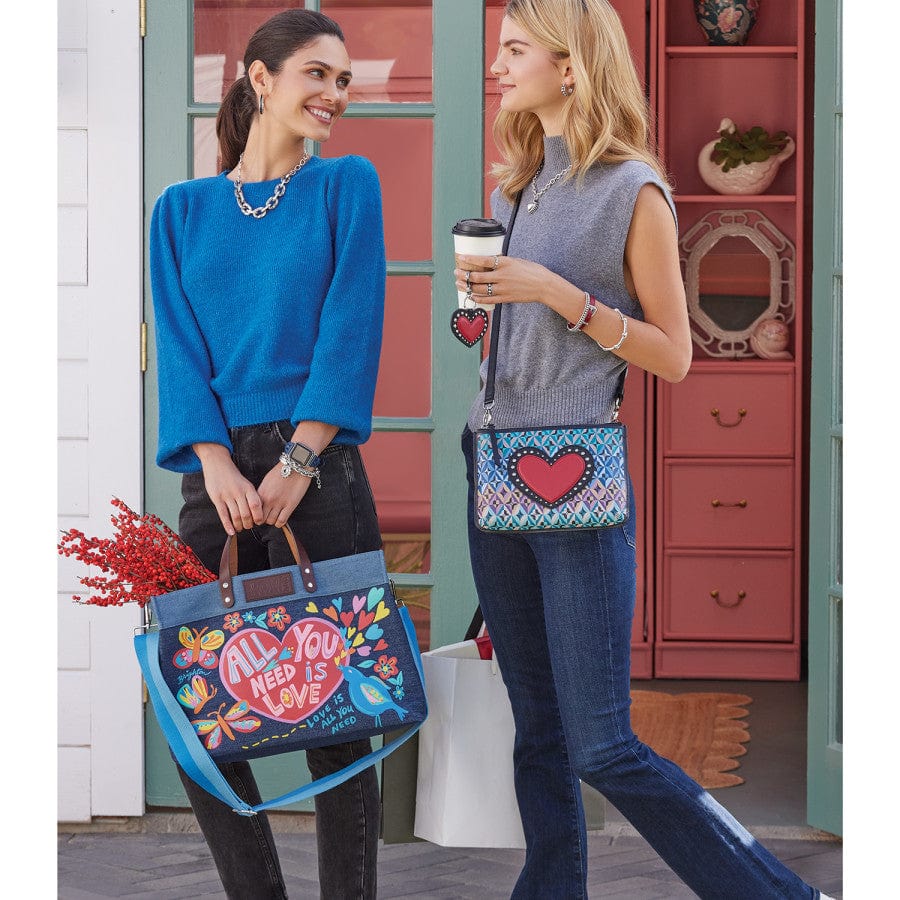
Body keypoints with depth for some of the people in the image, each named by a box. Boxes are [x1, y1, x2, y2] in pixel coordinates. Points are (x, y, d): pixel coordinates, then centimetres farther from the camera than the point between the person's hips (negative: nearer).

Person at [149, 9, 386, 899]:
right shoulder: (182, 210, 13)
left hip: (318, 474, -2)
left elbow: (350, 330, -3)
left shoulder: (345, 185, 7)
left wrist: (298, 462, -13)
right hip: (216, 477, 3)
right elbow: (180, 350, 5)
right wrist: (220, 468, -11)